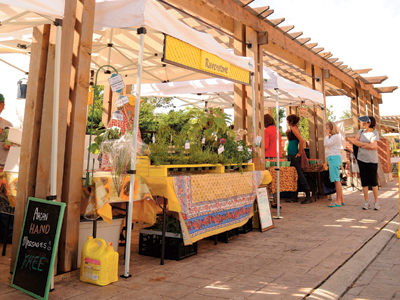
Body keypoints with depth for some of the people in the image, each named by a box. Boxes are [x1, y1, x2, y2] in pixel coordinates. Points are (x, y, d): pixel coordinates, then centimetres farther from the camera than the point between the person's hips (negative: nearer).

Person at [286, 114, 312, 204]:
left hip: (294, 156, -10)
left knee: (299, 175, -8)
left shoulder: (294, 129, -12)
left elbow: (302, 141, -22)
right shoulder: (292, 130, 16)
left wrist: (299, 153, -16)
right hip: (291, 156, 10)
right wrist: (288, 134, 13)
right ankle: (295, 197, 18)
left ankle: (308, 197, -4)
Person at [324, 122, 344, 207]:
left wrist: (327, 135, -8)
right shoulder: (332, 137, 21)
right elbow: (326, 145, 19)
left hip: (334, 158, -11)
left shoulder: (336, 136, -8)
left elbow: (326, 144, -16)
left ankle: (338, 201, -11)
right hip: (332, 159, 11)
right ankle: (341, 200, 18)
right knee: (337, 180, 12)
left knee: (336, 180, -11)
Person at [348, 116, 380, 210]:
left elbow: (372, 146, -15)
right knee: (364, 181, 5)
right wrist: (367, 144, -10)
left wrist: (360, 144, -5)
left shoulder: (375, 133, -3)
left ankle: (376, 202, 9)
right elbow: (355, 141, -1)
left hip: (371, 160, -4)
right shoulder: (360, 132, 12)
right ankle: (366, 202, 13)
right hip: (361, 159, 4)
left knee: (373, 181, -2)